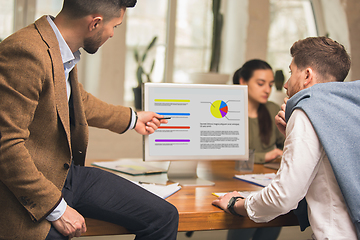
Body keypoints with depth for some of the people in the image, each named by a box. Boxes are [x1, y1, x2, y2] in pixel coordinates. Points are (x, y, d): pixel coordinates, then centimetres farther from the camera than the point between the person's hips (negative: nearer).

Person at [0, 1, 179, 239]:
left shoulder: (64, 50, 4)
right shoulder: (25, 54, -24)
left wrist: (132, 119, 38)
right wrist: (56, 209, -21)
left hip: (69, 173, 8)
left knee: (164, 217, 1)